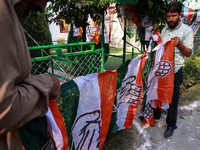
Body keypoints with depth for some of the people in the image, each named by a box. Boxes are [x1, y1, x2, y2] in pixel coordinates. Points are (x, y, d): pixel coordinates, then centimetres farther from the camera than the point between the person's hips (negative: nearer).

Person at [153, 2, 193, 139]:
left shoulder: (187, 30, -6)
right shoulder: (165, 29, 10)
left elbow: (189, 53, -8)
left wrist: (179, 43, -25)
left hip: (175, 70, -5)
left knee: (173, 97, 5)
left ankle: (171, 125, 22)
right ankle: (156, 115, 39)